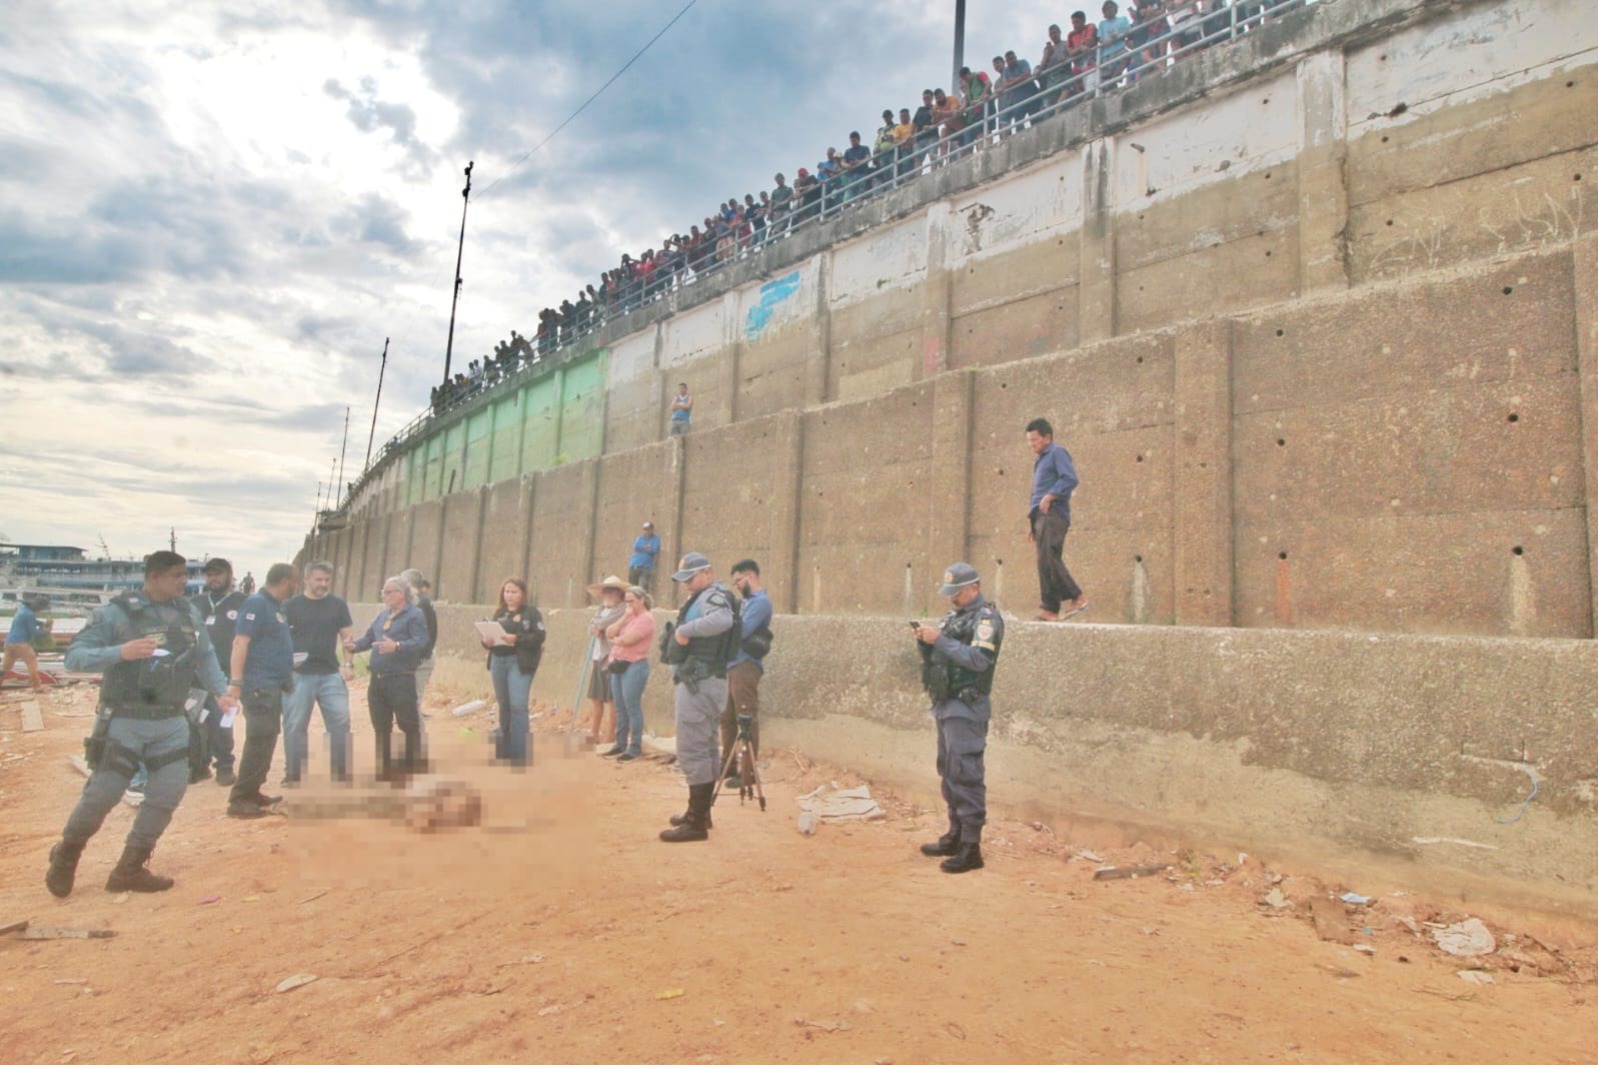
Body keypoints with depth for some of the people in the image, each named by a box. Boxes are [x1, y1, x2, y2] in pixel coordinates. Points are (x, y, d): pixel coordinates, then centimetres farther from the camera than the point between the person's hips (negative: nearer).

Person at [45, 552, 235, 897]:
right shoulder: (116, 612, -10)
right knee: (103, 795, 2)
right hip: (124, 722, -5)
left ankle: (130, 869, 19)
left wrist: (221, 691, 0)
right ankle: (66, 854, 32)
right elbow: (75, 655, -12)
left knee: (169, 793, 3)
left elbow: (205, 657, 12)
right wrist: (120, 652, -29)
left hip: (172, 722, 5)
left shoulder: (189, 612, 5)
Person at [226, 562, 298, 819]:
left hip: (273, 685, 10)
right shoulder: (256, 603, -13)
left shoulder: (274, 605, 14)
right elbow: (240, 642, -20)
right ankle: (240, 799, -1)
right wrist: (236, 681, -24)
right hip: (259, 685, -10)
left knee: (267, 740, 14)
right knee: (259, 740, -8)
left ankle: (252, 792, 23)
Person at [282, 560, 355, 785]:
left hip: (331, 674, 2)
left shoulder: (338, 605, 6)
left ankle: (341, 771, 12)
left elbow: (348, 636, 9)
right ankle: (293, 773, 17)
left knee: (340, 722, 1)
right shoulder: (291, 606, 1)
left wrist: (347, 664, -3)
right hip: (299, 675, -2)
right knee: (294, 726, 5)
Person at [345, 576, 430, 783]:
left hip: (401, 680, -8)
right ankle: (384, 768, 26)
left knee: (409, 725, 0)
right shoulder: (382, 615, 16)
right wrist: (355, 645, -5)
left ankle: (413, 768, 9)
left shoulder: (415, 615, -8)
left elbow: (420, 641, -21)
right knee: (381, 727, 15)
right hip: (377, 679, 8)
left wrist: (397, 646, -36)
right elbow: (370, 637, 16)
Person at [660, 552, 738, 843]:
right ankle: (700, 812, 30)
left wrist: (684, 629, -27)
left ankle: (696, 823, -5)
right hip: (700, 681, 11)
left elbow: (723, 620, -34)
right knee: (704, 749, 18)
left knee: (692, 751, -9)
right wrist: (685, 630, -2)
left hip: (699, 682, -11)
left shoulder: (714, 595, -12)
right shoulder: (704, 598, 20)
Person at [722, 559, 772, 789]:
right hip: (733, 665, 10)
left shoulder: (761, 601, -10)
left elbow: (739, 632, -19)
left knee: (746, 720, -5)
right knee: (727, 718, 15)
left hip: (745, 666, -10)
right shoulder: (748, 601, 20)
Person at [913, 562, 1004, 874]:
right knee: (948, 773, 14)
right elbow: (934, 658, 18)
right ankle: (956, 834, 25)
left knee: (966, 776, -8)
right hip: (945, 705, 9)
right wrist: (924, 641, -1)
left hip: (966, 708, -9)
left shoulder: (986, 618, -9)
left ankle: (971, 847, -3)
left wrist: (939, 639, -23)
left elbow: (979, 659, -23)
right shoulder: (953, 617, 17)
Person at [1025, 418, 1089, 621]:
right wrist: (1031, 524, 23)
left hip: (1053, 514, -9)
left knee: (1047, 559, -19)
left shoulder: (1057, 453, 1)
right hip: (1041, 516, 9)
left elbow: (1070, 479, -14)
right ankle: (1051, 610, 1)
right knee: (1046, 562, 2)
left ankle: (1077, 598, -14)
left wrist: (1050, 496, -21)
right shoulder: (1039, 461, 28)